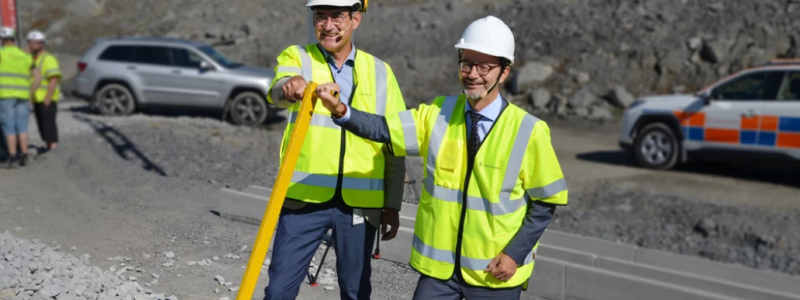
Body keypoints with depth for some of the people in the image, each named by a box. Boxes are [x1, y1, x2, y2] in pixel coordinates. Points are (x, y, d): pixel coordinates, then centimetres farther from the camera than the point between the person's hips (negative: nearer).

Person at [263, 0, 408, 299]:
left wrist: (393, 205, 5)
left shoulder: (380, 72, 7)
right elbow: (278, 92, -22)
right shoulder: (296, 57, 2)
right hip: (304, 198, -1)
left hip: (360, 203, 2)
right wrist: (291, 84, -46)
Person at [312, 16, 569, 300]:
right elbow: (383, 129, -15)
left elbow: (546, 202, -3)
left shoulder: (528, 131, -9)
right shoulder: (438, 115, -2)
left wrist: (517, 253, -11)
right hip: (438, 265, 2)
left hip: (494, 272, -1)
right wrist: (341, 111, -32)